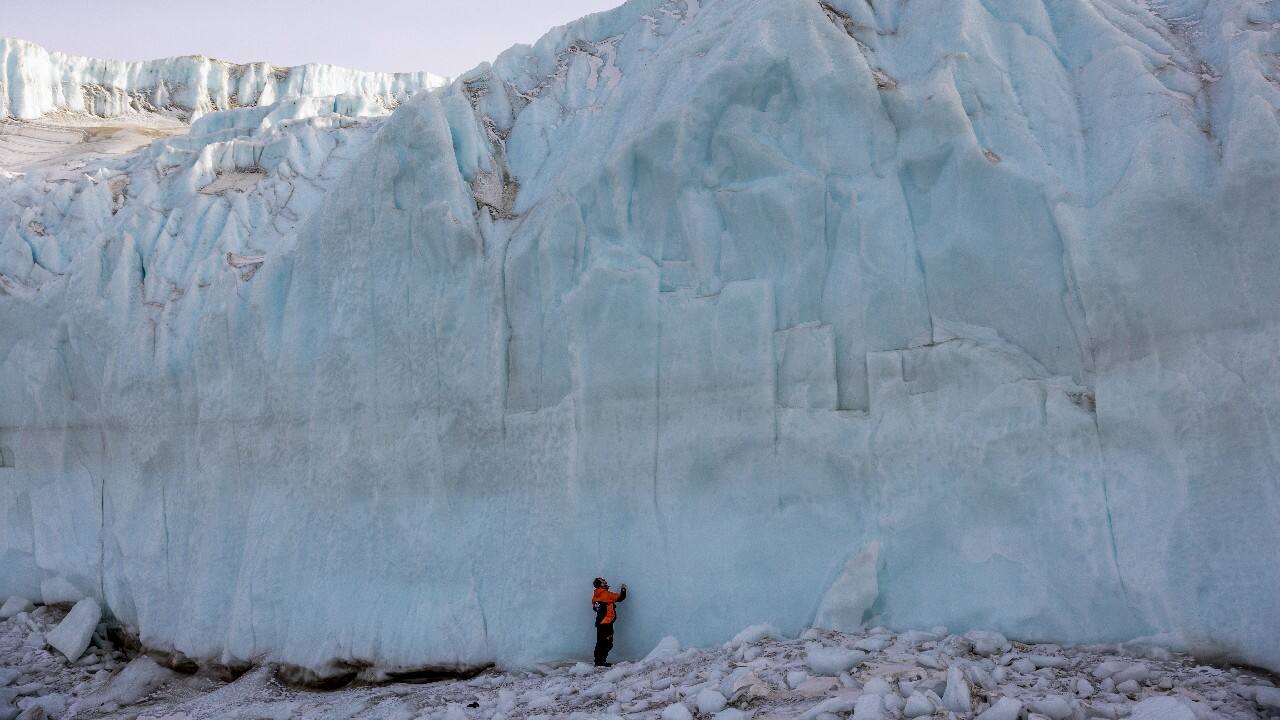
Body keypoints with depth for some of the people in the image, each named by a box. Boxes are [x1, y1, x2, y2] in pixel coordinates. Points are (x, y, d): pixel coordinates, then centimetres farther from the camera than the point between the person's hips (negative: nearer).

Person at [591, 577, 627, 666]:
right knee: (607, 643, -4)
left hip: (599, 622, 8)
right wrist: (623, 589, 8)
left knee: (600, 642, 14)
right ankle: (601, 662, -7)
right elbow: (620, 597, -9)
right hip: (607, 622, -8)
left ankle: (599, 661, 18)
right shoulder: (606, 594, -14)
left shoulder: (595, 596, 8)